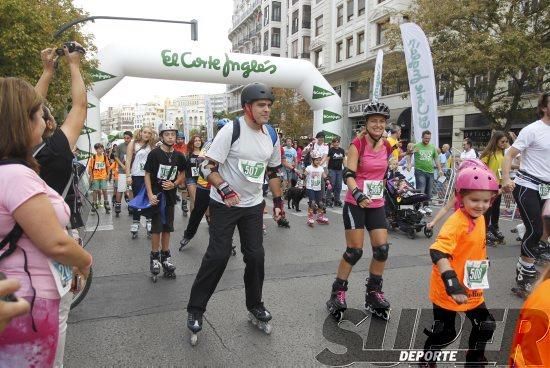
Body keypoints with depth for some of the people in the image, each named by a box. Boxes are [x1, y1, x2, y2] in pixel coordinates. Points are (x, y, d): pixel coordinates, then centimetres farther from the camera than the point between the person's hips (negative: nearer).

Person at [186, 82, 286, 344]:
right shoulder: (231, 130, -16)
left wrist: (278, 201, 12)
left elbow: (273, 171, 15)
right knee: (218, 256, -6)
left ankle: (255, 305, 26)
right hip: (224, 204, -5)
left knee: (255, 256, 6)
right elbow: (207, 167, -18)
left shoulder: (271, 135, 4)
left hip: (253, 205, 5)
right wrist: (225, 190, -31)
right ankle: (195, 310, 11)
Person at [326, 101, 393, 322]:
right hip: (355, 204, -5)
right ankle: (338, 293, 14)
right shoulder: (357, 145, -11)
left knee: (382, 249, 1)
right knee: (354, 251, -4)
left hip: (377, 205, 6)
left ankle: (374, 293, 21)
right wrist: (359, 195, -36)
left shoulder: (387, 147, 6)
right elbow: (348, 175, -20)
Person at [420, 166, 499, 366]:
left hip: (472, 290, 8)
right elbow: (438, 252, -40)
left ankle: (475, 359, 42)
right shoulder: (456, 222, -27)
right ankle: (427, 359, 32)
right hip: (448, 291, -8)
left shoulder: (479, 218, 2)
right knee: (445, 333, 5)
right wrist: (452, 282, -48)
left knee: (486, 326, 17)